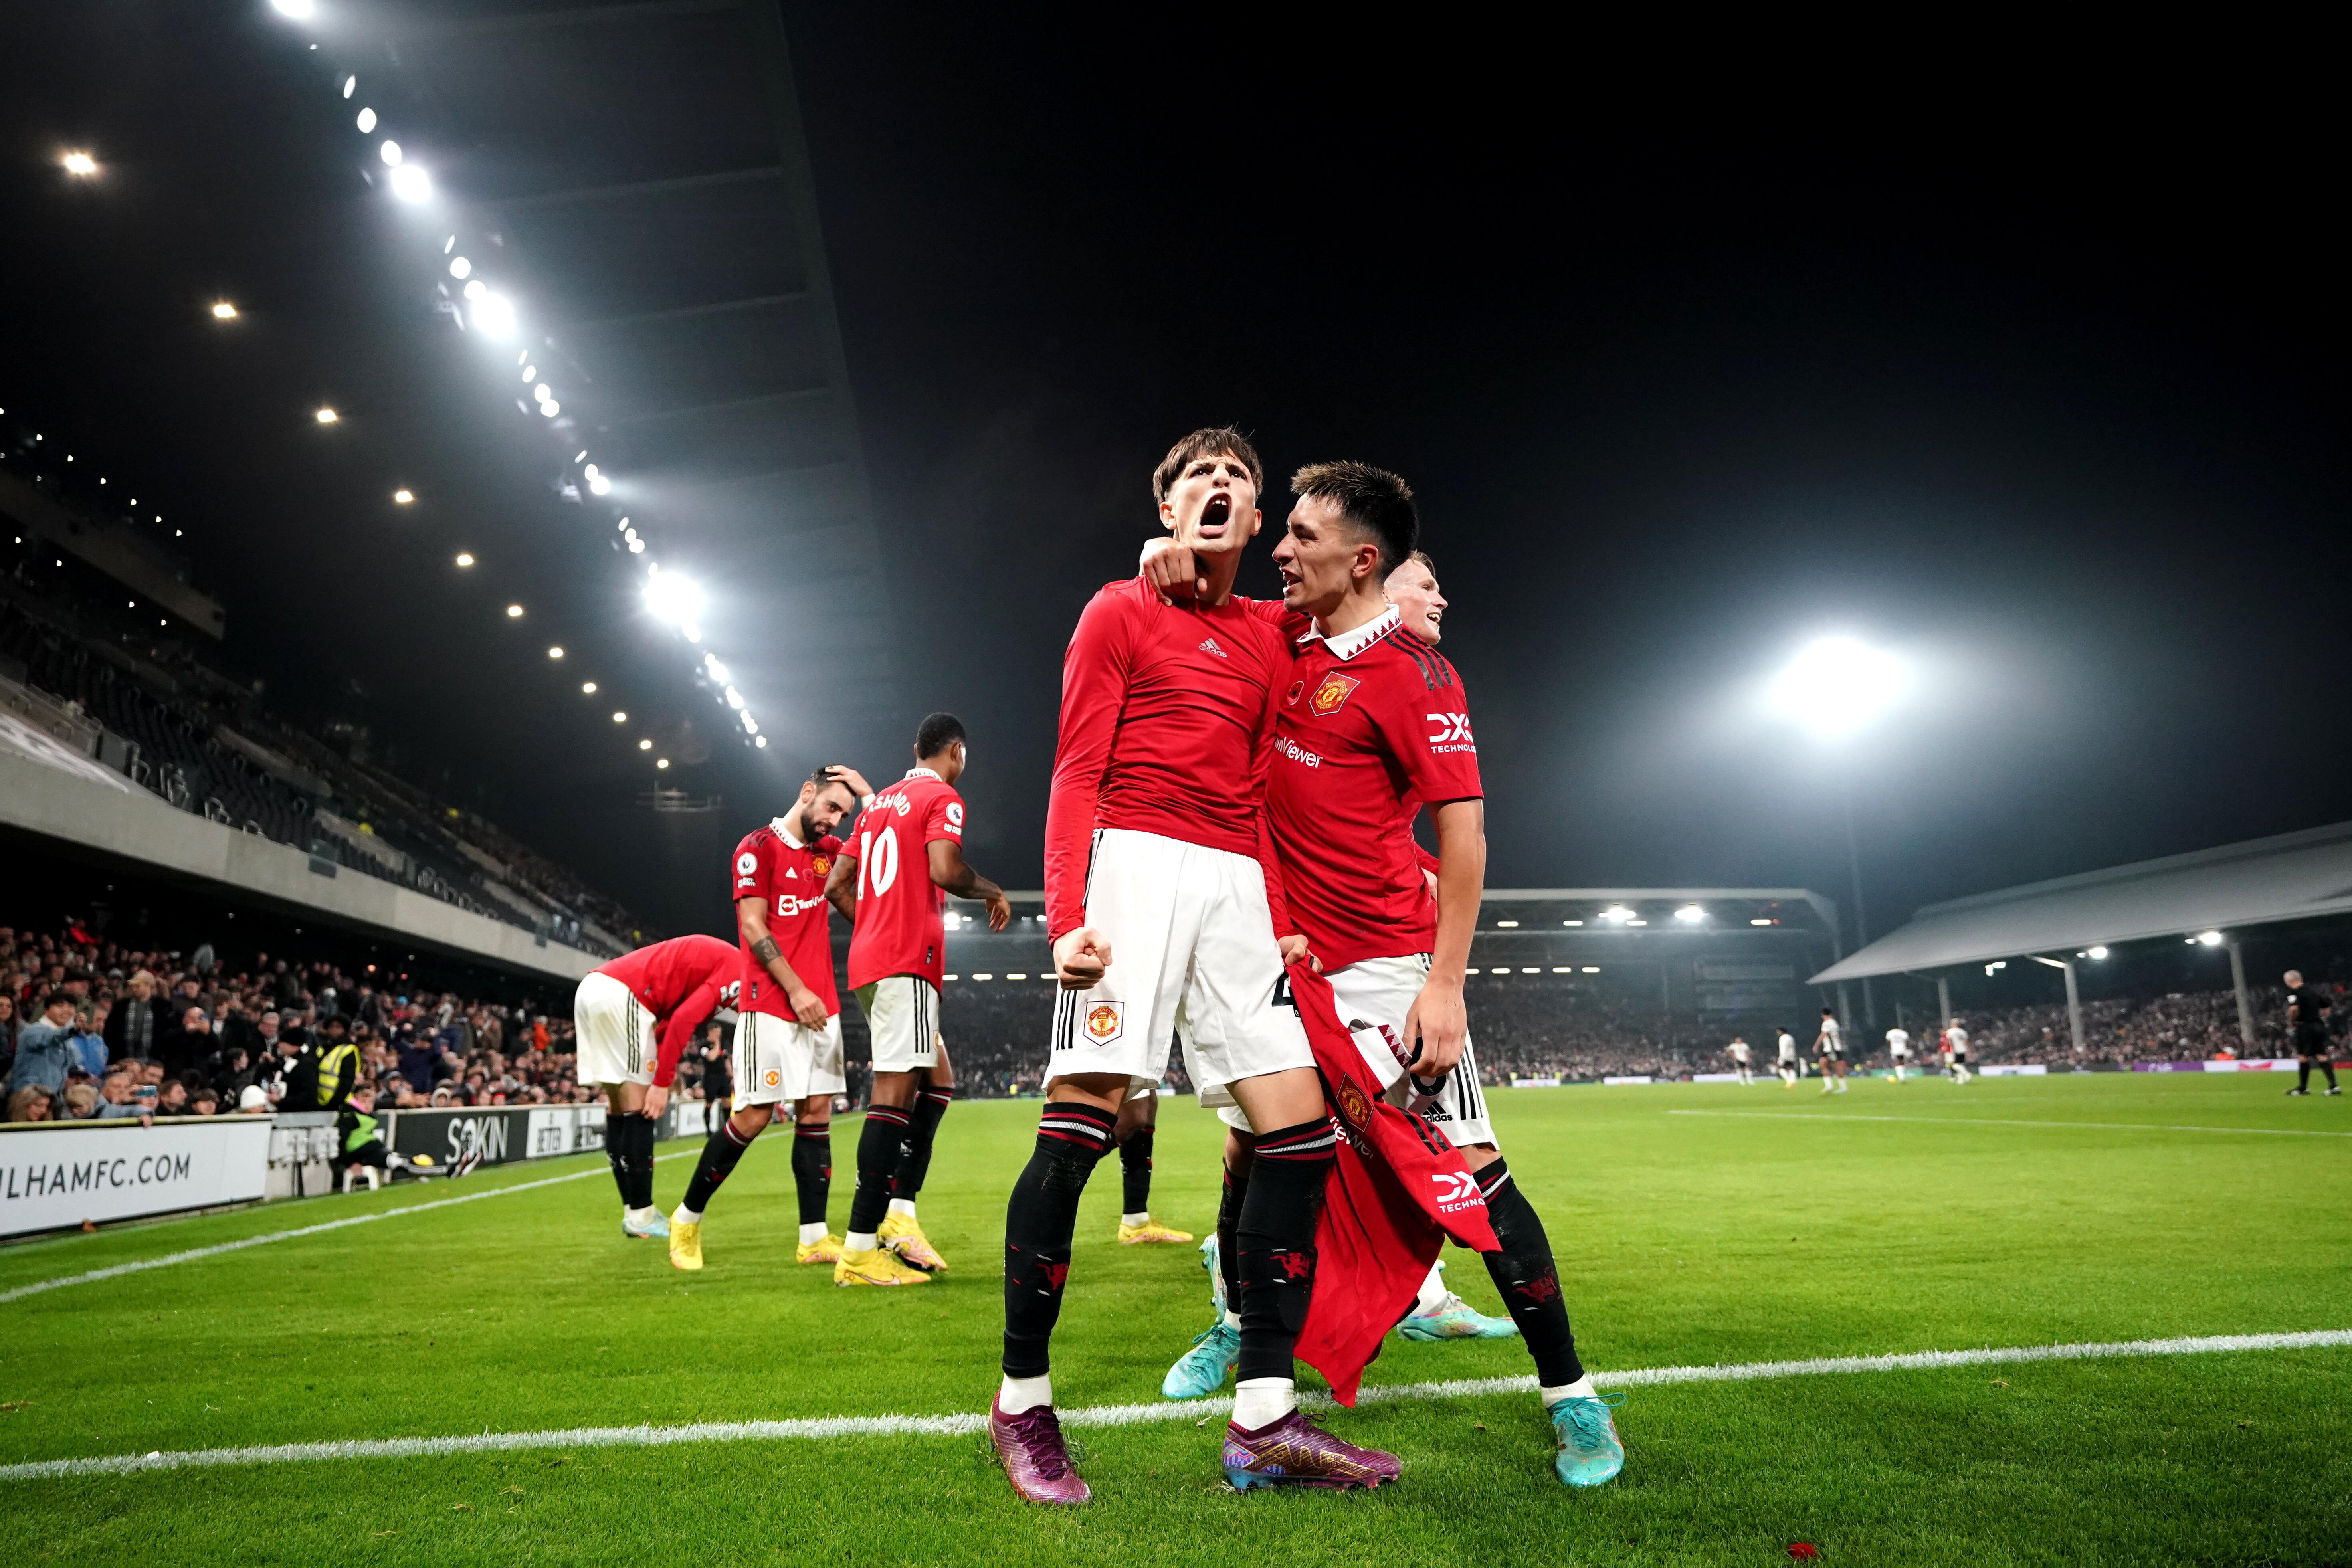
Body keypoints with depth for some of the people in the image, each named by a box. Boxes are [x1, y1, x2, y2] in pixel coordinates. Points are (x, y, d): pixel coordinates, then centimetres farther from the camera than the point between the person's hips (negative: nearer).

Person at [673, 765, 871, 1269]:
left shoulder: (827, 852, 13)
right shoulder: (759, 848, -5)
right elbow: (754, 928, -11)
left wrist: (867, 793, 7)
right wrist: (796, 991, -15)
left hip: (820, 1007, 7)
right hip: (770, 1006, -7)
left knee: (816, 1111, 3)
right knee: (753, 1116, -6)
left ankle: (814, 1239, 5)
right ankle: (688, 1217, 12)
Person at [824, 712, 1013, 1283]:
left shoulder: (879, 803, 22)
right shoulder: (943, 798, -2)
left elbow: (837, 886, 21)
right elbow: (945, 870, -19)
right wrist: (992, 891, -1)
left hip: (868, 960, 9)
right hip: (908, 962, -9)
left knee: (936, 1081, 16)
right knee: (894, 1090, -11)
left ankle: (899, 1213, 7)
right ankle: (860, 1251, -13)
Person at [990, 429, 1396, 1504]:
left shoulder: (1269, 649, 22)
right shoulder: (1120, 612, 8)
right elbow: (1077, 776, -1)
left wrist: (1281, 928, 8)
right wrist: (1066, 916, -12)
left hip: (1235, 886, 6)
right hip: (1135, 862, -5)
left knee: (1301, 1129, -3)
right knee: (1080, 1122, -12)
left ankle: (1264, 1420, 3)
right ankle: (1022, 1403, 3)